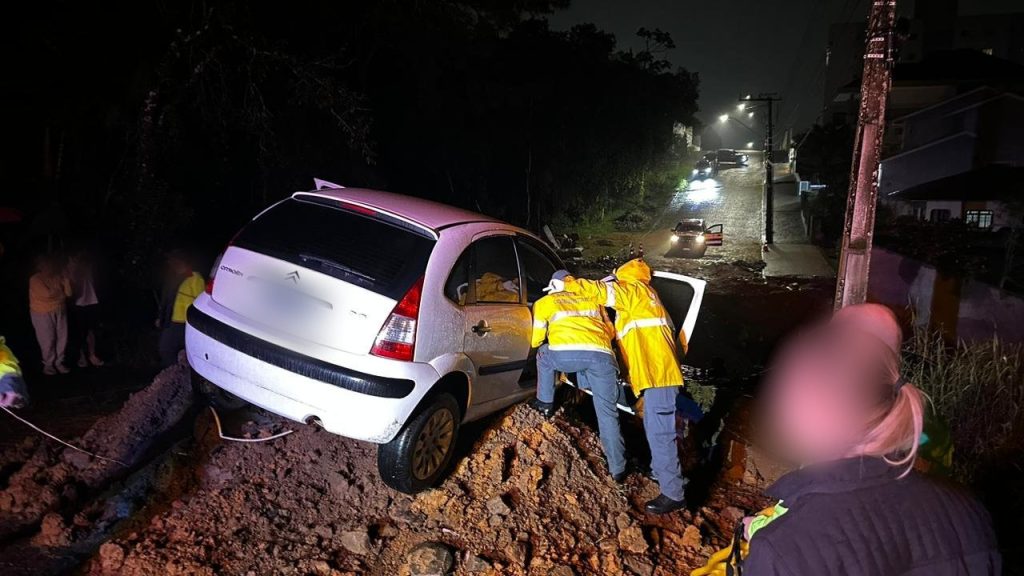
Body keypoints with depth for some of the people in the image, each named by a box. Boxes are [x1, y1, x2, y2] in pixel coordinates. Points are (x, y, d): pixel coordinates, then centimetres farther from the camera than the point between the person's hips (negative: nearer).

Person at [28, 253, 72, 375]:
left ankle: (59, 362, 18)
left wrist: (65, 279, -10)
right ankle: (48, 364, 15)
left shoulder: (57, 277, 3)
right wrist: (60, 291, -5)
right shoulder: (35, 279, -11)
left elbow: (68, 293, -1)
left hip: (59, 311, 4)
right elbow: (47, 293, -22)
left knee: (62, 338, 5)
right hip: (43, 314, -4)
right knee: (47, 340, 1)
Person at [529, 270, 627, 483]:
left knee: (544, 354, 31)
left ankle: (545, 403, 35)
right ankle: (618, 469, 9)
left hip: (566, 353, -3)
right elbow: (610, 332, 40)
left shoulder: (545, 302, 25)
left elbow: (535, 339, 27)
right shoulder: (592, 300, 35)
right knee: (607, 413, 10)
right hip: (602, 355, 3)